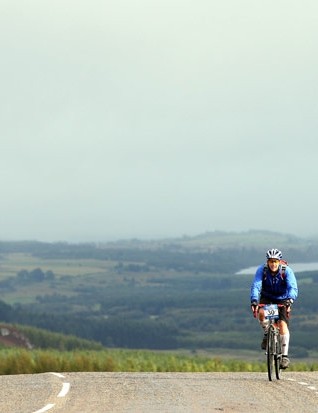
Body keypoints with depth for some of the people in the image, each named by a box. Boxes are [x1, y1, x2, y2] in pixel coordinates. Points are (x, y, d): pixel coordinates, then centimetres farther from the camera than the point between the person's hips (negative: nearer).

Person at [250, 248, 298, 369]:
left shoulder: (287, 271, -23)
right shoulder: (262, 270, -20)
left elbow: (293, 287, -34)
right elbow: (256, 285, -31)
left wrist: (290, 300, -53)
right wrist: (254, 301, -49)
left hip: (282, 299, -1)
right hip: (267, 298, 1)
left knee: (283, 324, -20)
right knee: (261, 312, -31)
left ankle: (285, 355, -13)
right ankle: (267, 333, -2)